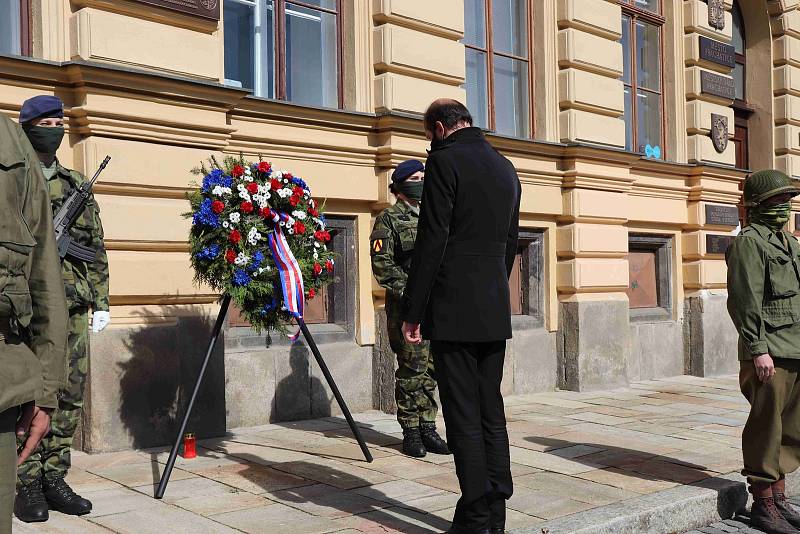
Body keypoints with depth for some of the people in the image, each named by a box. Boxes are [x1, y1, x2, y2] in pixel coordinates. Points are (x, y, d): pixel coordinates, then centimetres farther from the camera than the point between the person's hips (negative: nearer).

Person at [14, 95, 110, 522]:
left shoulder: (77, 185, 15)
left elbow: (96, 247, 15)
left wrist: (101, 301, 10)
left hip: (73, 307, 4)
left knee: (69, 395, 5)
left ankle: (54, 479, 15)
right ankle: (27, 485, 6)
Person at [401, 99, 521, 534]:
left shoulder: (445, 161, -8)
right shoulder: (506, 168, 15)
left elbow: (431, 241, -13)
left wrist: (412, 313, -9)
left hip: (454, 309, -7)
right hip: (495, 312, 7)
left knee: (463, 417, -2)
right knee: (492, 412, 12)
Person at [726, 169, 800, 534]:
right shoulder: (748, 242, -7)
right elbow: (745, 301, -15)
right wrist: (758, 350, -20)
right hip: (770, 353, -9)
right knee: (767, 431, -3)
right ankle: (762, 505, 5)